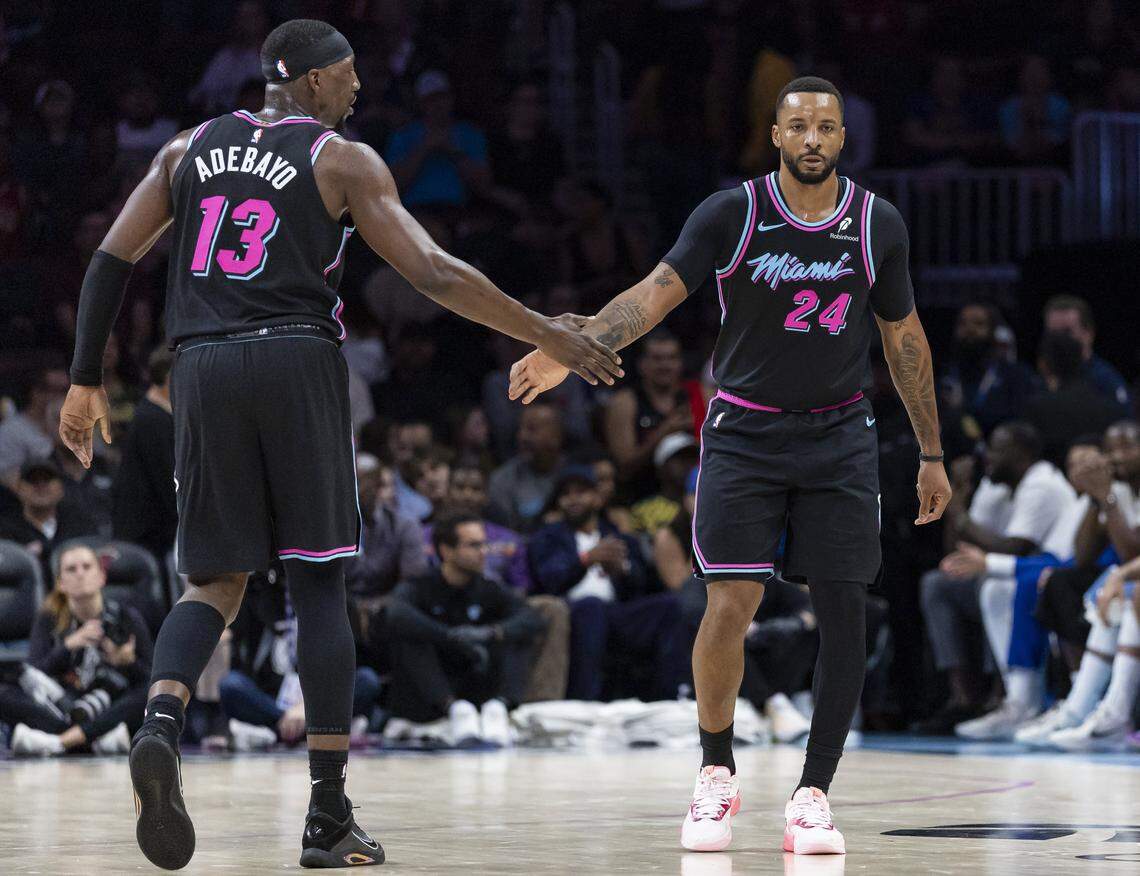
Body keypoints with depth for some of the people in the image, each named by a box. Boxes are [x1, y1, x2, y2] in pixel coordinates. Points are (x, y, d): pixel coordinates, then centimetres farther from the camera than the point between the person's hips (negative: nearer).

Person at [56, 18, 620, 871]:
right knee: (319, 581, 3)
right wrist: (545, 334, 2)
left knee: (216, 581, 10)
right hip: (298, 363, -3)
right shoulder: (343, 161, 3)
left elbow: (111, 262, 10)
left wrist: (86, 380, 16)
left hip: (204, 369, 3)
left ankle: (161, 723, -22)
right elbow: (434, 274, -5)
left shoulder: (189, 149, 16)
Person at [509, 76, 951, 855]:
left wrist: (932, 455, 12)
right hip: (745, 432, -2)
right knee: (730, 604, -12)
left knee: (843, 611, -4)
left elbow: (904, 338, 10)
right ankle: (717, 775, 8)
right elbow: (656, 293, -18)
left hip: (840, 436, 2)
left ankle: (814, 794, 5)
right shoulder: (732, 214, -8)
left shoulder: (879, 225, -1)